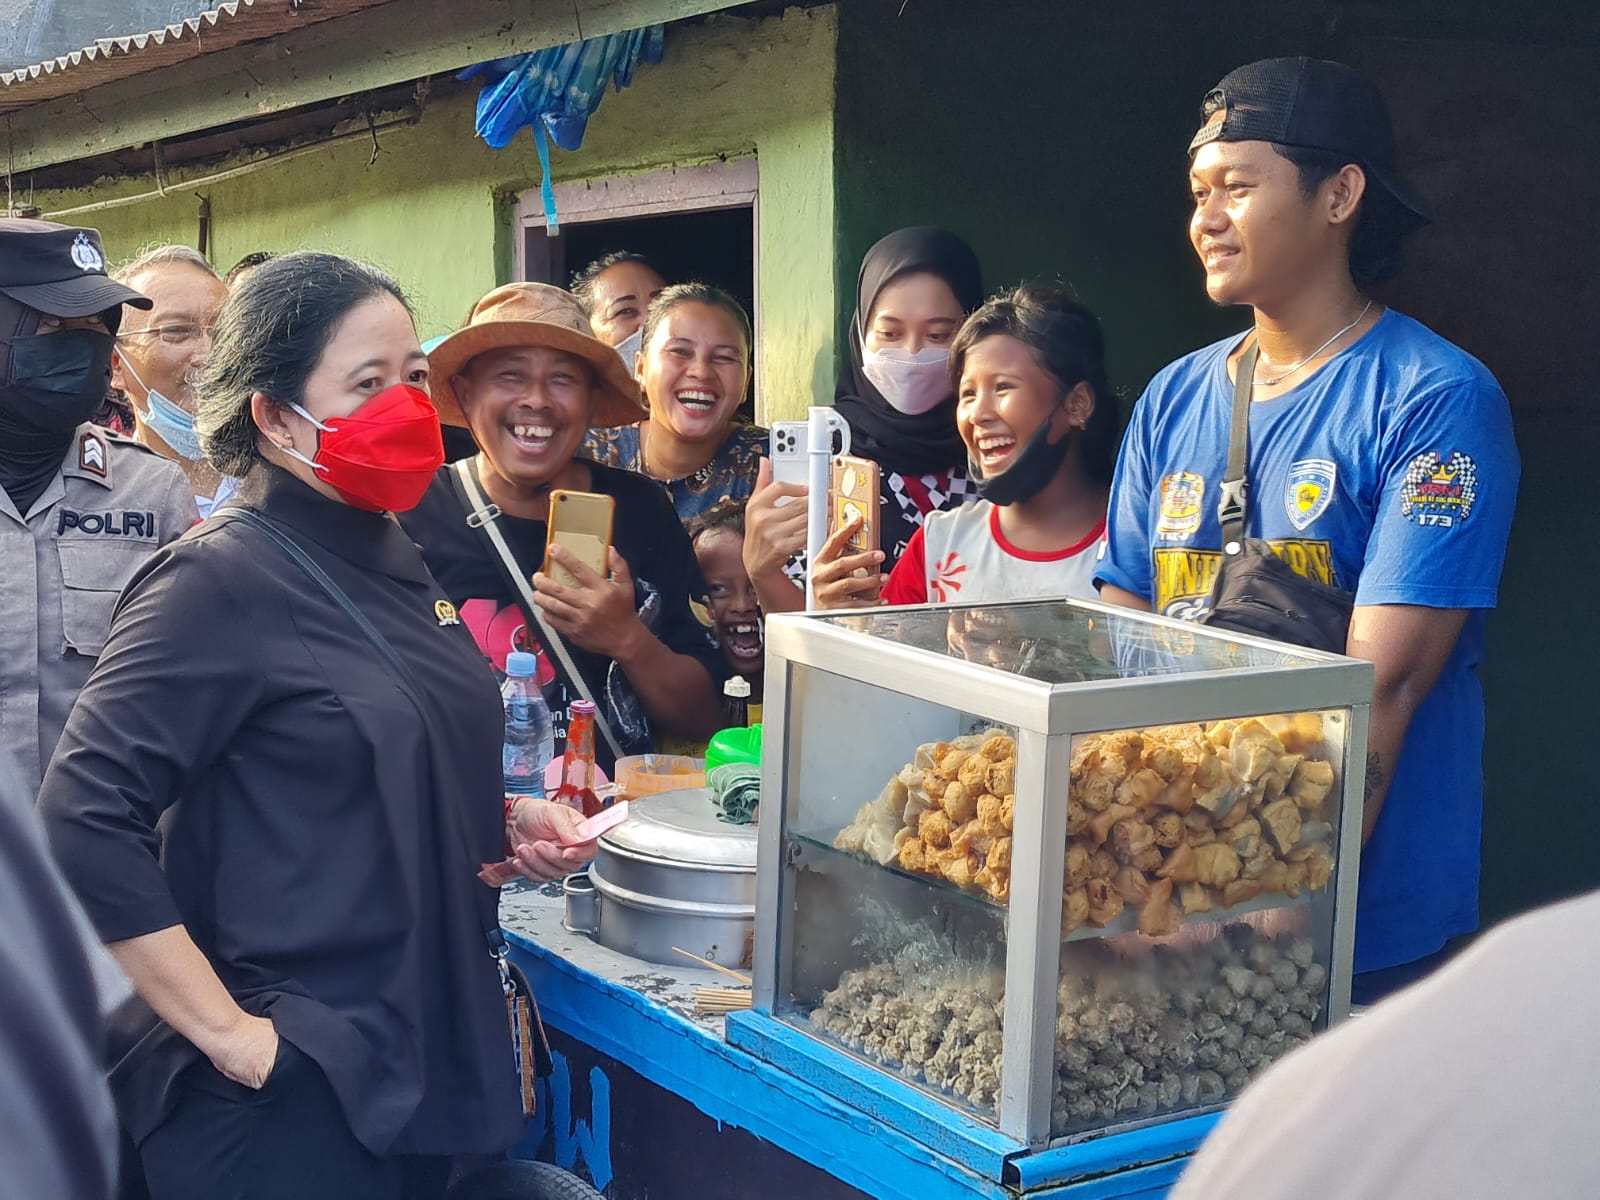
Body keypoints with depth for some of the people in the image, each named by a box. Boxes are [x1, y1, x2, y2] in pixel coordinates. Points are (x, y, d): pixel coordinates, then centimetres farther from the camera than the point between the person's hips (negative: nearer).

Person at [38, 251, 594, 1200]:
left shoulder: (391, 561, 8)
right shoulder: (221, 581, -16)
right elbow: (86, 820, -22)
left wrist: (504, 820, 4)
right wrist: (224, 1031, -21)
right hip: (290, 1099, -8)